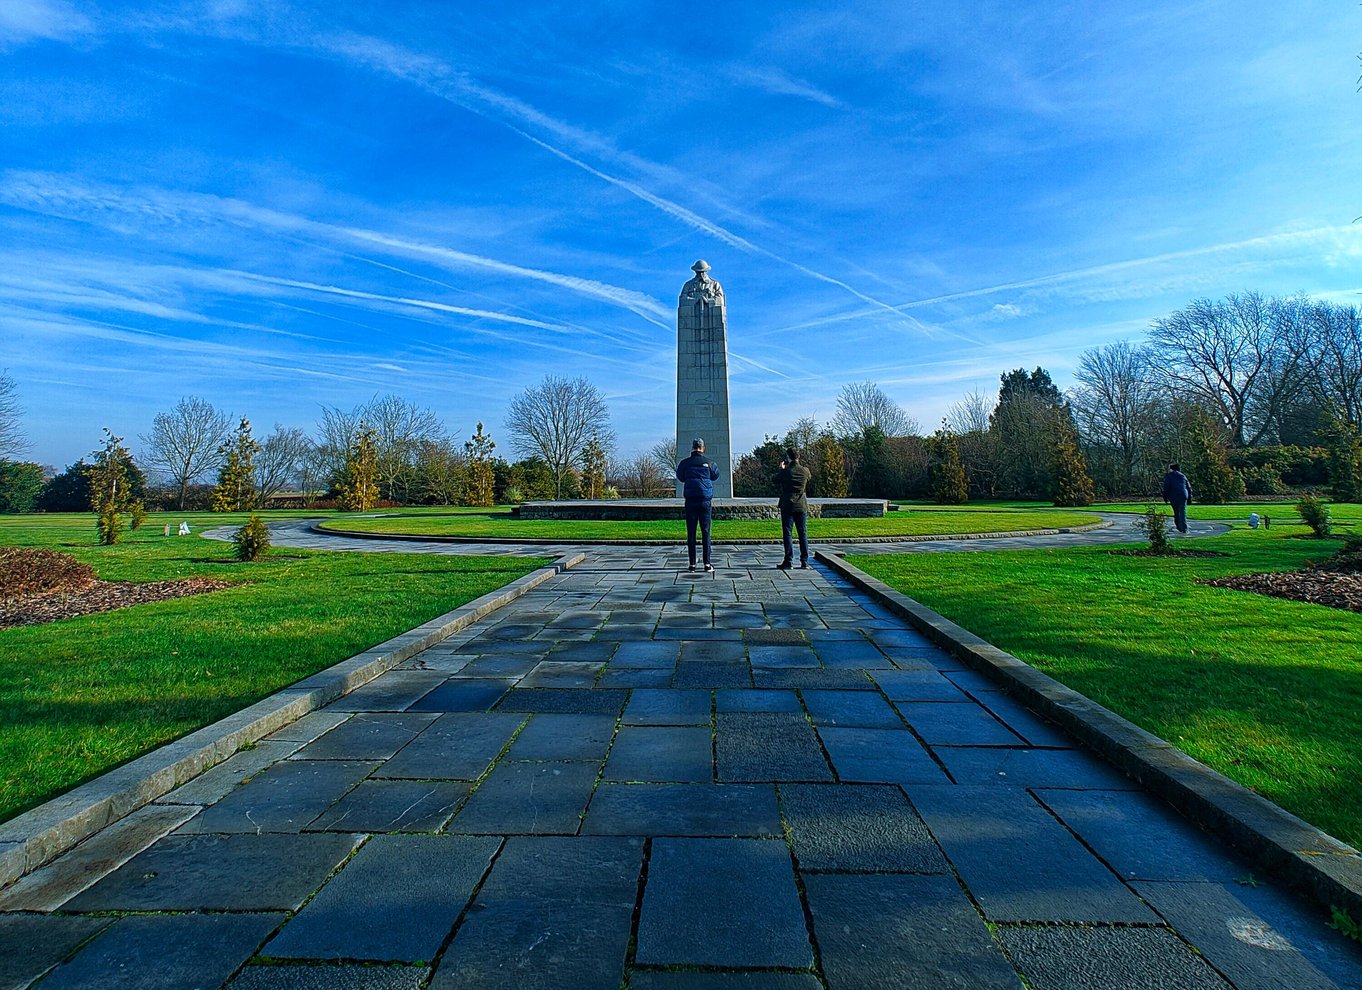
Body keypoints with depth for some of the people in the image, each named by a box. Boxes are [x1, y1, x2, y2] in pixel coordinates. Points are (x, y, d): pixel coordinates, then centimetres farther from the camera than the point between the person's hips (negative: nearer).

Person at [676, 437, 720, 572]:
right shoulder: (709, 462, 0)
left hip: (690, 501, 0)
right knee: (706, 532, 3)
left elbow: (680, 478, 16)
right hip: (706, 500, 0)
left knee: (691, 532, 3)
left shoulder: (685, 463, 1)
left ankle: (692, 564, 2)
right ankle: (707, 563, 2)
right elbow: (715, 476, 15)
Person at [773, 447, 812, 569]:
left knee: (787, 533, 1)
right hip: (801, 505, 4)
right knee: (803, 533, 9)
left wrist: (781, 469, 17)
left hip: (787, 505, -3)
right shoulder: (805, 471, -2)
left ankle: (788, 561, -1)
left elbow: (774, 479, 4)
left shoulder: (785, 472, -12)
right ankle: (804, 561, 10)